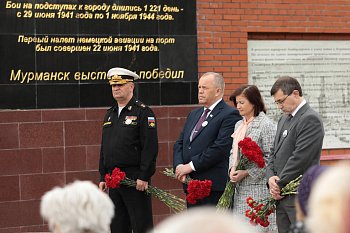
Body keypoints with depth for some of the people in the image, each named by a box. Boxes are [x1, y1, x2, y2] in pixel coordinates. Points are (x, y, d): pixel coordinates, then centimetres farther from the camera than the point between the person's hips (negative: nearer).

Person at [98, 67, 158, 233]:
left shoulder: (143, 112, -6)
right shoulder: (110, 114, 16)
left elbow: (150, 147, -13)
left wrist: (144, 177, -18)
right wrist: (103, 177, 13)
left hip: (135, 179, -7)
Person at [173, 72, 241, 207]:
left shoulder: (230, 115, -7)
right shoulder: (194, 114, 21)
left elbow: (220, 147, -17)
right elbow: (180, 143, 17)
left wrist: (191, 166, -15)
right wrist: (179, 166, -3)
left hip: (215, 187, -8)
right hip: (191, 185, 8)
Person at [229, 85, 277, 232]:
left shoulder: (266, 125, -8)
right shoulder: (239, 125, 15)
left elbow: (270, 158, -12)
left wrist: (246, 173, -16)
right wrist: (232, 169, -1)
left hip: (258, 186, -7)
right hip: (240, 188, 7)